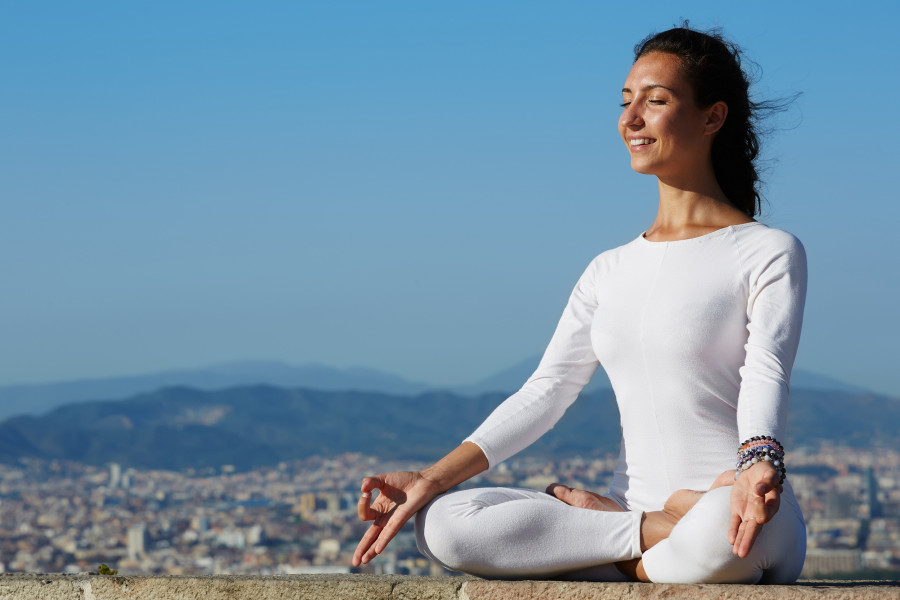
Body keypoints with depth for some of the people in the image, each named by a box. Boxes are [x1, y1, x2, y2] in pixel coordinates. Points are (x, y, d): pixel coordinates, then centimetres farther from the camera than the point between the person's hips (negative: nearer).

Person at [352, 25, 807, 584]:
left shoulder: (770, 253, 2)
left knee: (719, 527, -44)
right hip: (634, 506, 5)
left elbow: (766, 377, -13)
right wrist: (433, 479, -3)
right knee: (443, 524, -19)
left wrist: (759, 465, -37)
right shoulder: (610, 272, 19)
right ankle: (660, 532, -16)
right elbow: (545, 391, 11)